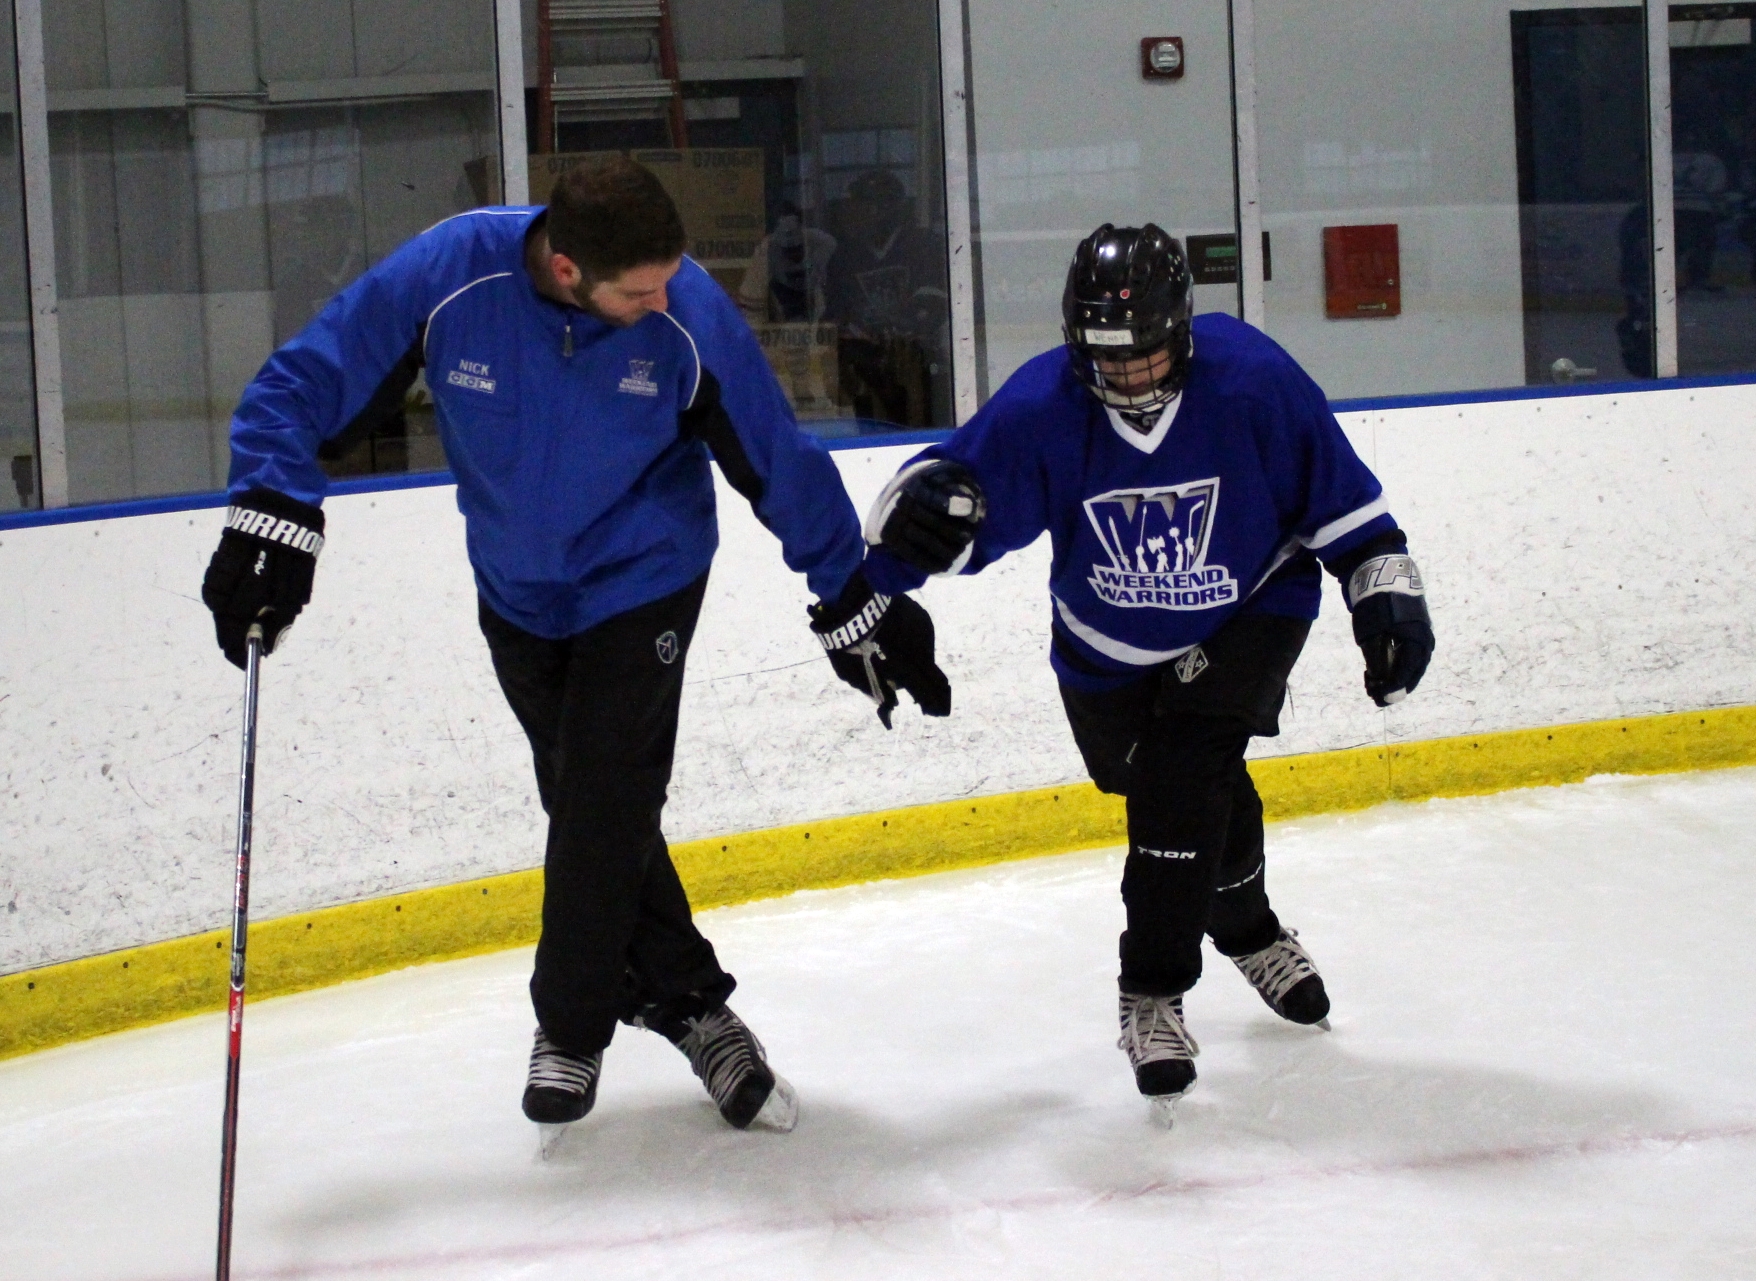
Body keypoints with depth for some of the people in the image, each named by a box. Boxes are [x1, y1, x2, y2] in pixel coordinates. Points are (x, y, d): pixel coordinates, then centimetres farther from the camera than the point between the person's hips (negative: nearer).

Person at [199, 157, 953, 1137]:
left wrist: (854, 604, -4)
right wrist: (271, 520, -27)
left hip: (642, 582, -2)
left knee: (605, 810, -6)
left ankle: (573, 1024, 14)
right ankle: (687, 1002, 25)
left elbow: (779, 459, -11)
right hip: (517, 590, 2)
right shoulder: (450, 274, -26)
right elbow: (309, 382, -16)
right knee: (586, 806, 9)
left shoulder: (689, 315, -25)